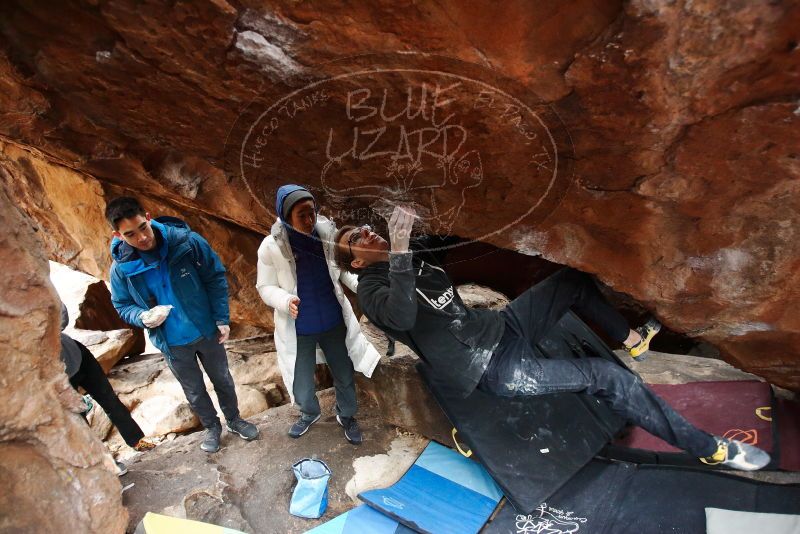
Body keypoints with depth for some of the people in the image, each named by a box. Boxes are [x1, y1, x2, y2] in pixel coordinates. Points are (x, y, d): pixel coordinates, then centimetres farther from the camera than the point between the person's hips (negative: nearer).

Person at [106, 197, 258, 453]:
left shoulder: (188, 241, -21)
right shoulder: (121, 267, -15)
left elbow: (216, 278, -10)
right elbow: (122, 306, 2)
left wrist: (222, 319, -11)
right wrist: (143, 317, -21)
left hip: (207, 331, -1)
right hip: (172, 344, 1)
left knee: (222, 379, 20)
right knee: (194, 391, 20)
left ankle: (234, 420, 45)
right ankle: (212, 427, 46)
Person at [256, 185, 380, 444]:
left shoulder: (328, 233, -14)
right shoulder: (271, 246, -17)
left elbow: (344, 269, -1)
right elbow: (265, 287, -8)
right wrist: (285, 301, -29)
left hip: (334, 321, 1)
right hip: (297, 329, -1)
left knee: (345, 376, 17)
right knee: (301, 387, 13)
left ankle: (347, 416, 47)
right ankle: (310, 413, 49)